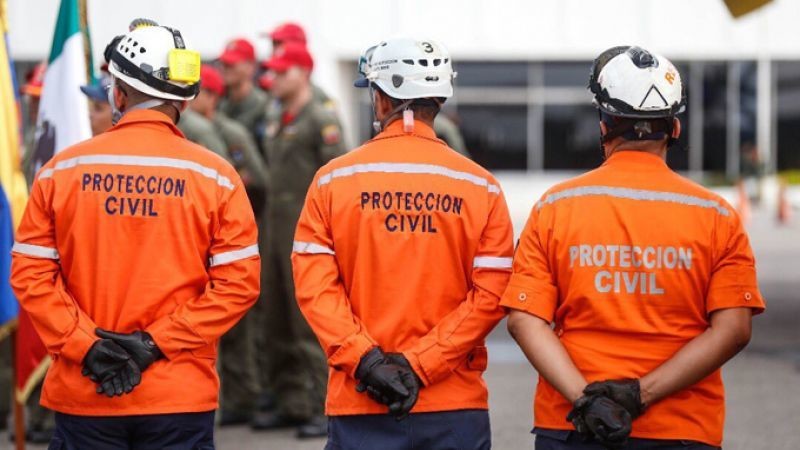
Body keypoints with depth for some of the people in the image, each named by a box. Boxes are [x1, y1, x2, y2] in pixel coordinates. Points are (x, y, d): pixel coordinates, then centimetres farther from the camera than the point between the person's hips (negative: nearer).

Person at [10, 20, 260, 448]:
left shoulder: (61, 170, 0)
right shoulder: (215, 176, -3)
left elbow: (30, 274, -3)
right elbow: (239, 282, -7)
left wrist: (84, 344, -6)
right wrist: (158, 343, -7)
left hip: (82, 397, 1)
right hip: (181, 396, -1)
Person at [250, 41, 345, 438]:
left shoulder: (322, 121, -9)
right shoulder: (274, 118, 15)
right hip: (277, 228, 9)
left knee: (311, 323, -8)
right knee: (277, 323, 11)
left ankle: (324, 408, -3)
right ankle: (291, 402, 18)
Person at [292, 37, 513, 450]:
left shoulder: (332, 180, 0)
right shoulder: (481, 188, 1)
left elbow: (314, 286, -7)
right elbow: (491, 296, -5)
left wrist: (365, 360, -10)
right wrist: (419, 364, -7)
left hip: (358, 407, 0)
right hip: (457, 409, 1)